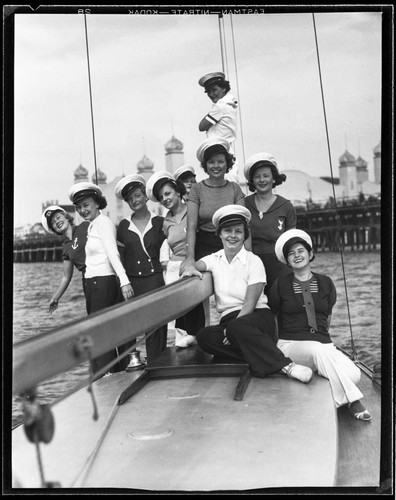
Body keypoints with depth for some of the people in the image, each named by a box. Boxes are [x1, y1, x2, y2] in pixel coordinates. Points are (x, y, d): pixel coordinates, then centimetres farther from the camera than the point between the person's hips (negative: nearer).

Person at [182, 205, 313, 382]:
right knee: (204, 336, -29)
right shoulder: (215, 259, 12)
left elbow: (250, 304, -11)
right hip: (228, 319, 4)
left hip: (258, 316, -4)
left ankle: (285, 366, -33)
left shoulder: (253, 261, -2)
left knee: (237, 327, -39)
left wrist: (232, 328, -23)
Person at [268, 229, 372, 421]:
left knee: (353, 374, -29)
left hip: (323, 343, 3)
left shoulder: (325, 283, 13)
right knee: (319, 351, -39)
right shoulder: (281, 284, 5)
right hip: (291, 344, -2)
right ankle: (352, 401, -31)